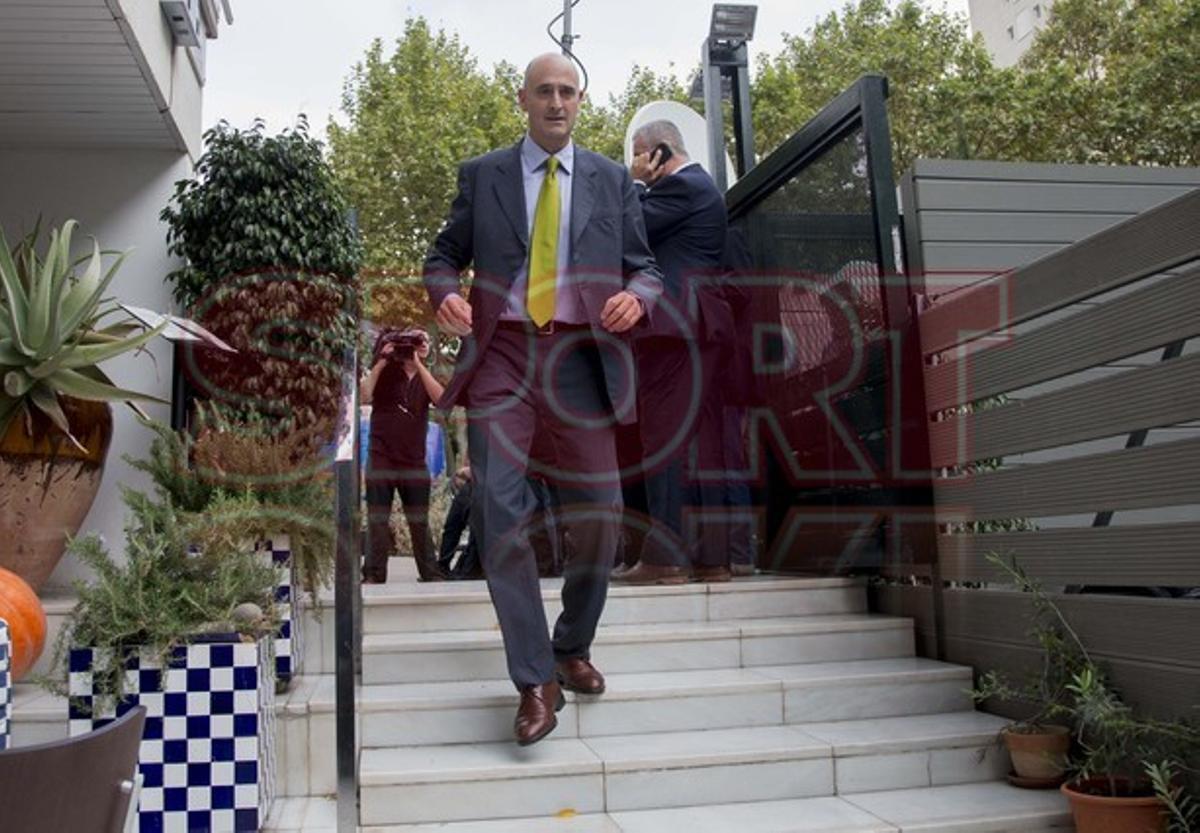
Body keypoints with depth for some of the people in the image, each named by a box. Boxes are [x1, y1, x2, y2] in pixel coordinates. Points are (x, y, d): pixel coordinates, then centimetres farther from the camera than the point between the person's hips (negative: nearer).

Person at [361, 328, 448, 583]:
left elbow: (441, 398, -9)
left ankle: (431, 573, 9)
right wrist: (381, 362, -10)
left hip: (414, 462, 2)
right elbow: (364, 397, -11)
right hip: (381, 459, -2)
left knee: (420, 521, 6)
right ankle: (373, 575, 0)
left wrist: (419, 364, -12)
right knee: (377, 519, -2)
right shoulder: (385, 373, 6)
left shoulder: (425, 378, 12)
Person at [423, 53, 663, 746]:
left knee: (600, 517, 2)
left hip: (582, 356, 1)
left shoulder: (612, 180, 14)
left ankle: (573, 649, 28)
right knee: (501, 515, -12)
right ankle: (536, 681, -1)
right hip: (501, 354, -1)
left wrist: (636, 296, -10)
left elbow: (645, 265, 14)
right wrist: (446, 294, -8)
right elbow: (445, 254, 15)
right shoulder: (482, 175, 13)